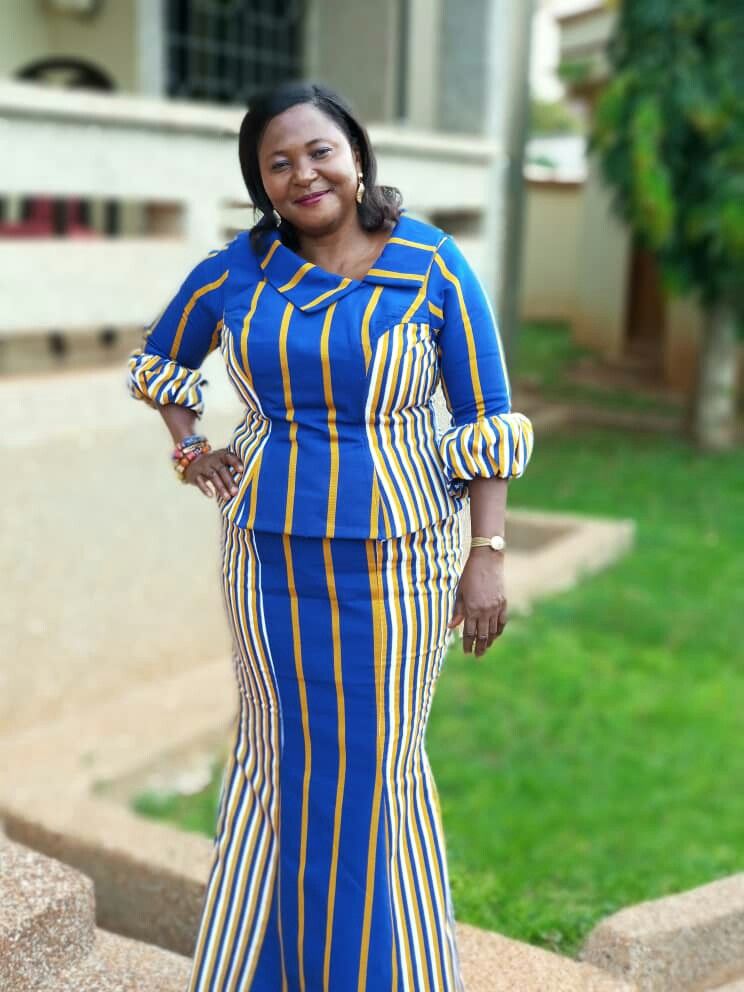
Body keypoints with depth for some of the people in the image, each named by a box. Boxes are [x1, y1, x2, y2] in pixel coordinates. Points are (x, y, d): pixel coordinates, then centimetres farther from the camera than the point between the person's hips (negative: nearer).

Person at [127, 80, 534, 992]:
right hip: (270, 550, 2)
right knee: (278, 749, 14)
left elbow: (487, 420, -5)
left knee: (379, 759, 8)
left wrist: (489, 556, -10)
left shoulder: (433, 267, -7)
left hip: (395, 554, -2)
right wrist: (189, 450, 4)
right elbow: (159, 361, 18)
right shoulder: (235, 272, 0)